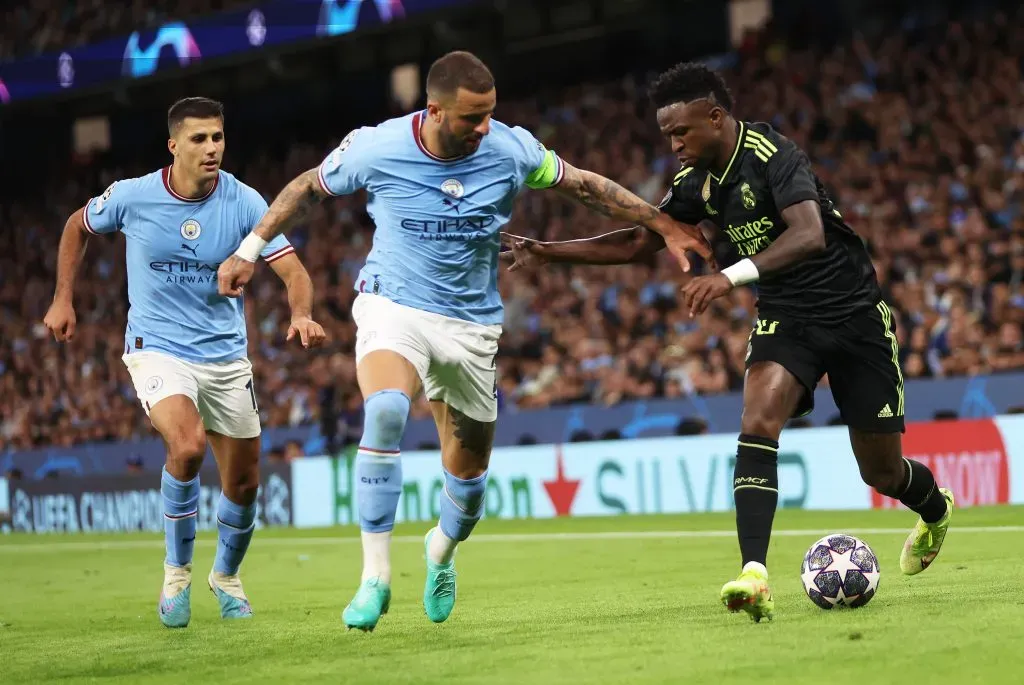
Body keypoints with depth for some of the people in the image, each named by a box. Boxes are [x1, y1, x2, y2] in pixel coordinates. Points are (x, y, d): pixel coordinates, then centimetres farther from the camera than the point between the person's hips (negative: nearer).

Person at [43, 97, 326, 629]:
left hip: (226, 355, 3)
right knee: (187, 445, -29)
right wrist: (63, 300, 8)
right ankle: (177, 573, -8)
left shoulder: (243, 203, -10)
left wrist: (302, 315, -35)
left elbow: (293, 271, -14)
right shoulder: (132, 197, -10)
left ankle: (226, 575, 38)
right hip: (157, 350, -3)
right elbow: (77, 227, 11)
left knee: (243, 482, 7)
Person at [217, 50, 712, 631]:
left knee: (469, 468, 9)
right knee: (385, 412, -33)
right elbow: (308, 187, 5)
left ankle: (442, 551, 45)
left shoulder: (511, 150, -10)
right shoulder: (375, 149, -14)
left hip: (472, 324, 3)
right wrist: (250, 251, 9)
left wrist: (665, 226, 4)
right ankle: (375, 578, -28)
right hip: (393, 306, -3)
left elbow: (587, 187, 4)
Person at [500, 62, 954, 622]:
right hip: (784, 317, 5)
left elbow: (810, 235, -37)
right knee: (759, 419, -25)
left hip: (852, 311, -5)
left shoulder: (771, 156, -22)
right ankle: (755, 576, -33)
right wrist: (546, 251, 5)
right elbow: (639, 242, 13)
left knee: (881, 472, 4)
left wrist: (732, 277, -49)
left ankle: (936, 510, 42)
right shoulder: (697, 181, 1)